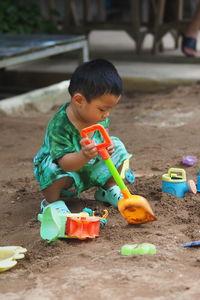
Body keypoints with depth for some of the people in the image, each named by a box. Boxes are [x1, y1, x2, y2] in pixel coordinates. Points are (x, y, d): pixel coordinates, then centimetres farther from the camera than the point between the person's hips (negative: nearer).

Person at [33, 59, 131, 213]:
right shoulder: (59, 126, -36)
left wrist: (107, 147, -17)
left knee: (117, 146, -2)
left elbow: (103, 135, 7)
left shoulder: (100, 118, -14)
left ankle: (109, 190, 14)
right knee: (53, 169, -39)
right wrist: (84, 156, -57)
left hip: (89, 167, 7)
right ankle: (52, 201, -8)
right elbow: (65, 163, -38)